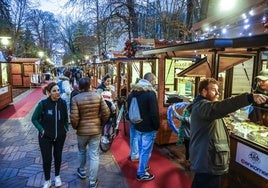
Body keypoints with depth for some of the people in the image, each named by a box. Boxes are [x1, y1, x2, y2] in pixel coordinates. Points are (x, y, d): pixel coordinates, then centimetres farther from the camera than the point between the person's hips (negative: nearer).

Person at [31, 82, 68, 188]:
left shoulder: (63, 103, -8)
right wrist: (41, 130, -12)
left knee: (58, 156, 18)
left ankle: (57, 176, 40)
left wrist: (66, 128, 4)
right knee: (47, 159, 6)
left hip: (60, 136, 2)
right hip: (46, 136, -2)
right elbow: (34, 119, -5)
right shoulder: (43, 104, -16)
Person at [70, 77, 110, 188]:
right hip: (96, 130, 1)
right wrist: (101, 123, 10)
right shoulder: (98, 96, -6)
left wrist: (75, 127, 3)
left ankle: (82, 172, 47)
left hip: (82, 130, -1)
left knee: (82, 151, 25)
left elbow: (74, 117, -17)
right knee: (94, 155, 9)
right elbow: (106, 112, -7)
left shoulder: (76, 98, -13)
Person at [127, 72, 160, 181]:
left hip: (138, 126, 8)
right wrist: (157, 126, -8)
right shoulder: (150, 93, -18)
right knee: (146, 150, 4)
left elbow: (129, 108, 15)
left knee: (141, 148, 21)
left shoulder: (134, 92, 7)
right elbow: (154, 113, -20)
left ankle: (144, 166, 39)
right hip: (148, 127, -8)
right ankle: (141, 173, 13)